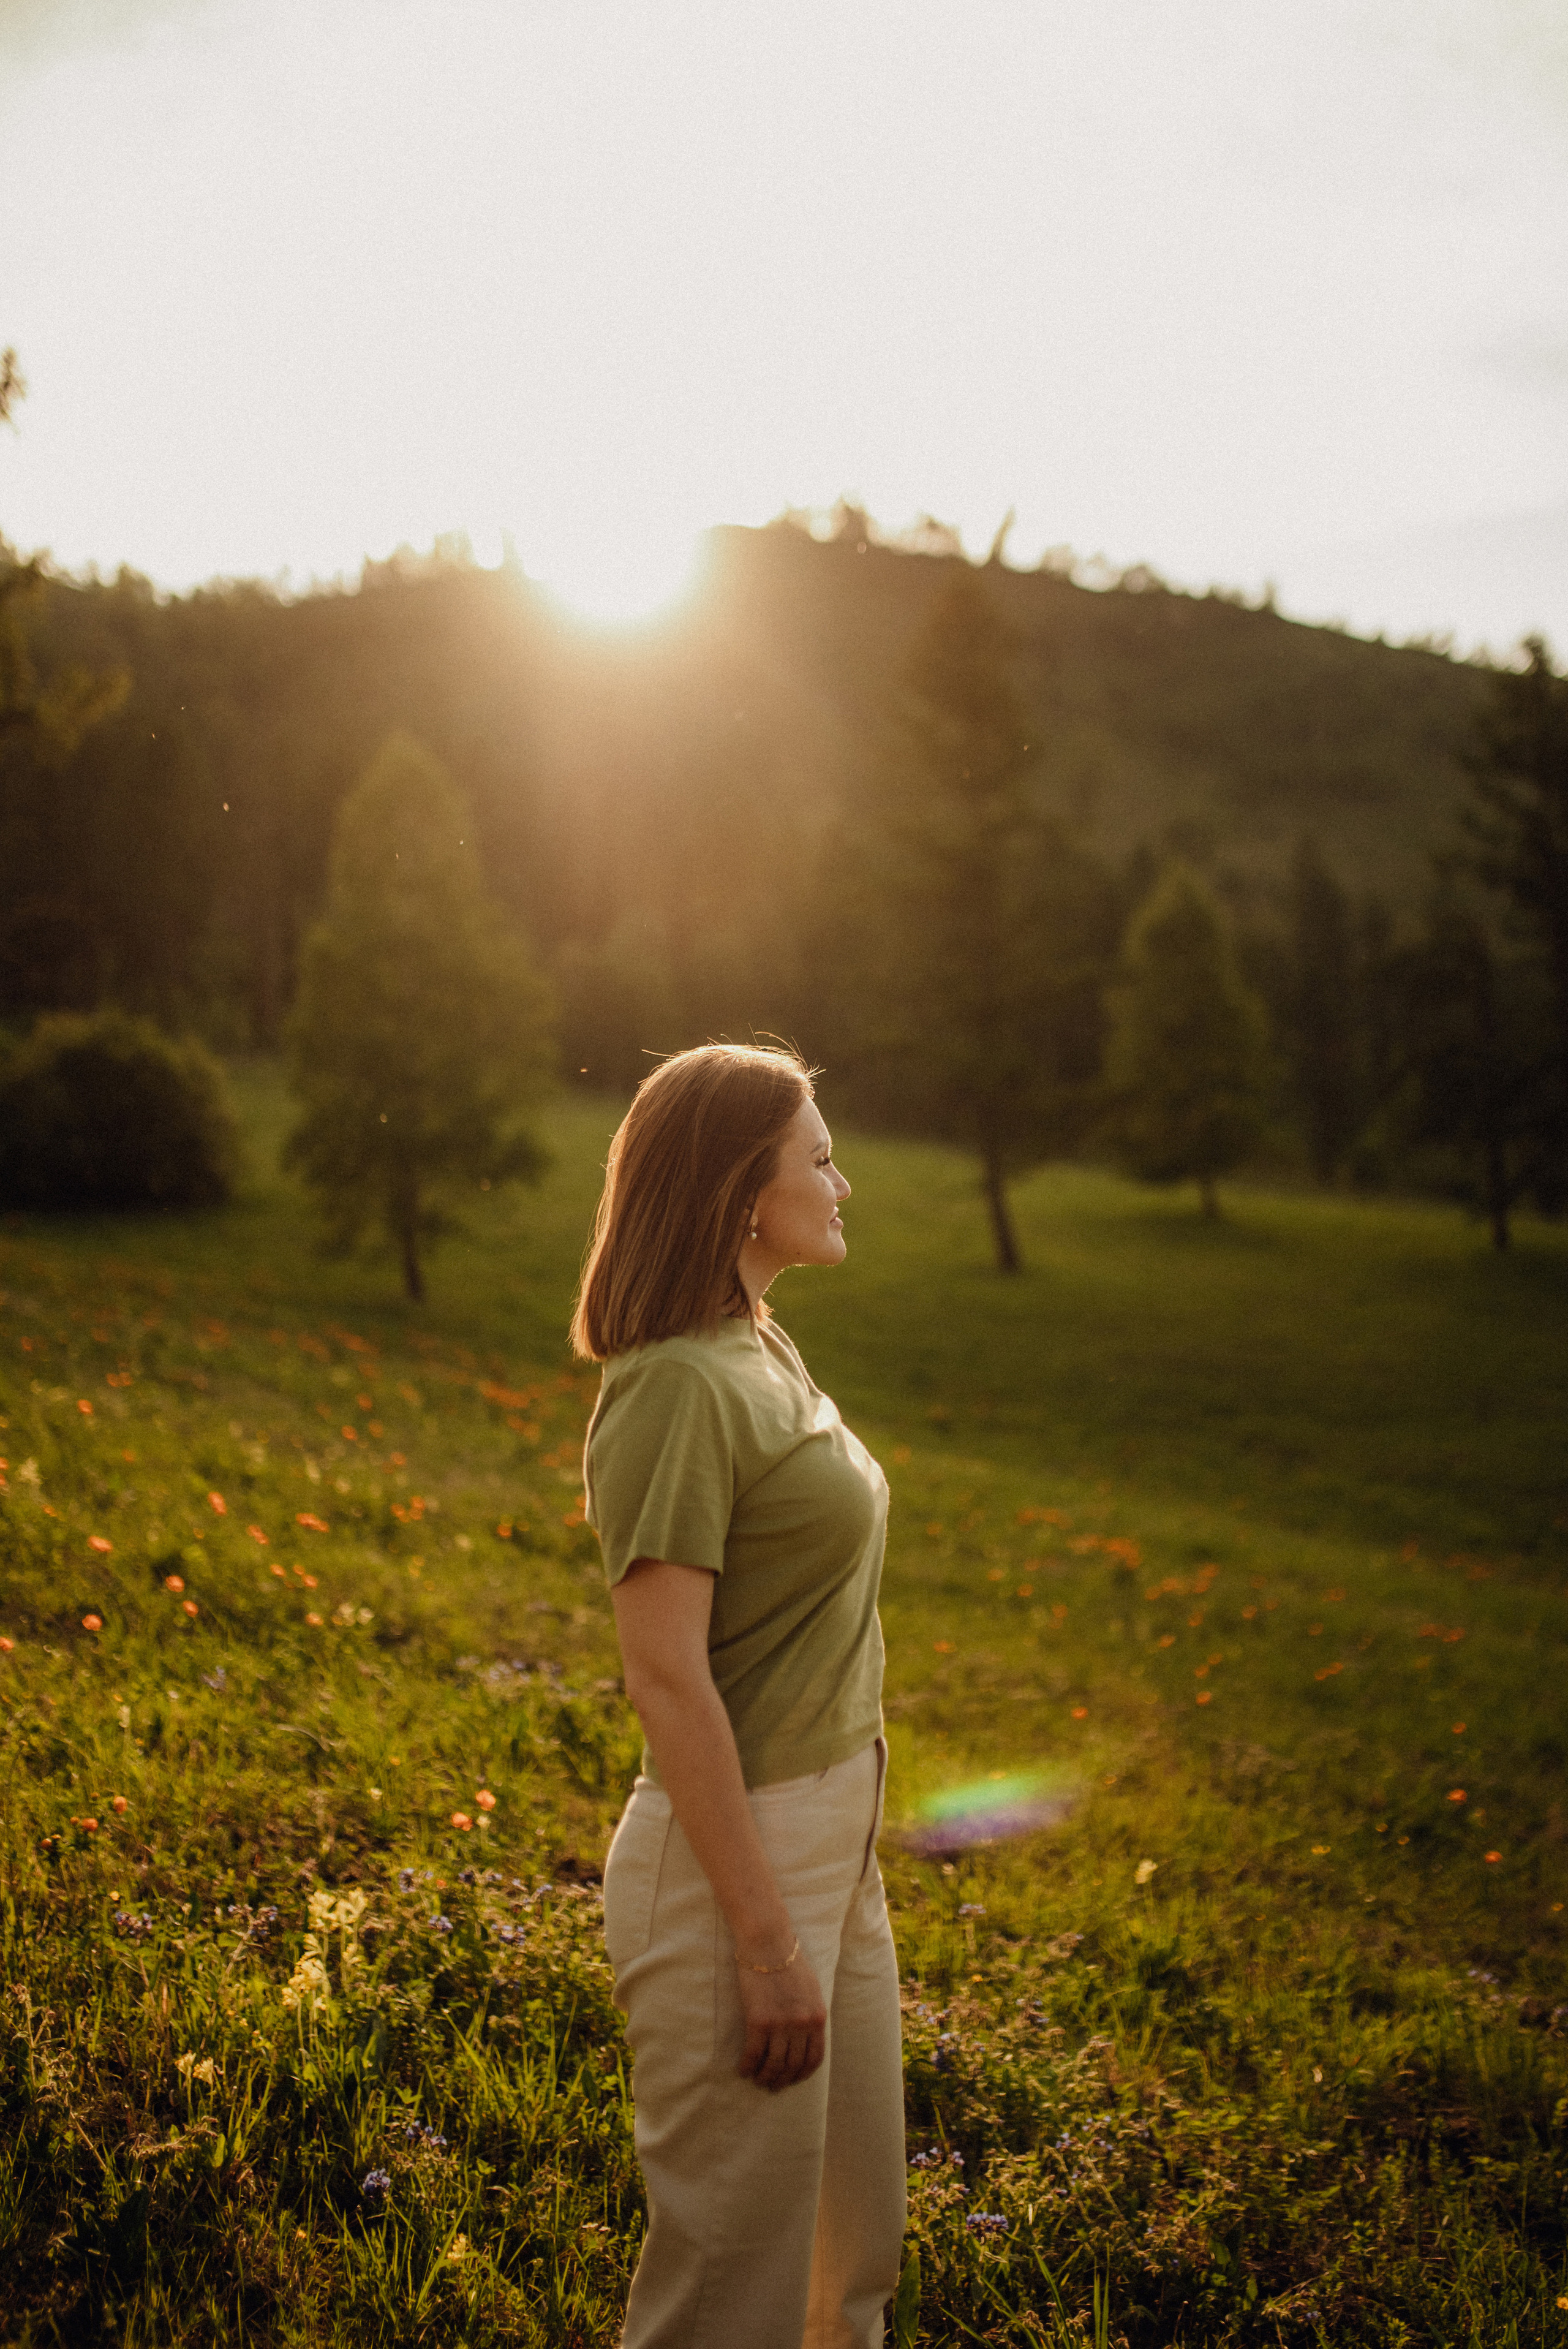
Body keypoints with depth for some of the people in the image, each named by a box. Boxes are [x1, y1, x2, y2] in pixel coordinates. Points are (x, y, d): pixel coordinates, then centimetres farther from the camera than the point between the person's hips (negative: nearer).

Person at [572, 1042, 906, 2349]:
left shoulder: (767, 1354, 9)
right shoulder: (677, 1385, -20)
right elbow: (667, 1678, -23)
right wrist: (765, 1939, -21)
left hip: (834, 1836, 9)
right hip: (734, 1853, -9)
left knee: (855, 2237, 20)